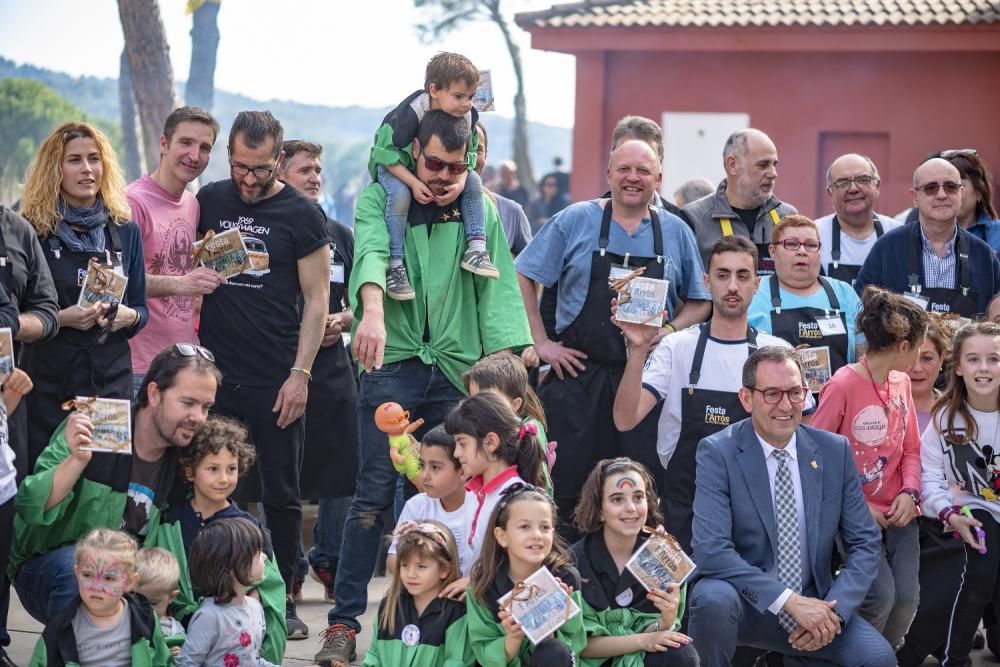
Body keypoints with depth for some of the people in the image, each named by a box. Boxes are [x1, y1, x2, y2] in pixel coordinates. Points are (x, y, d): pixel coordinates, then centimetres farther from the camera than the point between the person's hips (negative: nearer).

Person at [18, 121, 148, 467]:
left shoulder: (124, 231, 8)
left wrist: (128, 316, -9)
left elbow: (141, 309, 13)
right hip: (49, 383, -3)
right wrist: (63, 318, -17)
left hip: (112, 380, 3)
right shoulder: (33, 231, -3)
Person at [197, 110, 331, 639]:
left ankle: (282, 600, 12)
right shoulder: (210, 202, 8)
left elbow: (316, 299, -2)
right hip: (215, 376, 3)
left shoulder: (300, 214, -1)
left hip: (276, 381, -3)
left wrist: (300, 373, -9)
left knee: (281, 496, 3)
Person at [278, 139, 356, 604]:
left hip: (333, 370, 4)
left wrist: (340, 321, -2)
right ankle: (288, 569, 10)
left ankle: (330, 563, 18)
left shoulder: (340, 235, 16)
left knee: (341, 474, 3)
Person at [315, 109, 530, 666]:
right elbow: (372, 251, -18)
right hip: (393, 364, -3)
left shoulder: (481, 211, 9)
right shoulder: (380, 198, 1)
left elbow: (496, 287, 3)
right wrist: (372, 310, -38)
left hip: (456, 368, 3)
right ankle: (344, 622, -2)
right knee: (375, 495, -6)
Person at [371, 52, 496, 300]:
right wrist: (414, 183, -36)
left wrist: (460, 182, -29)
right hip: (393, 166, -5)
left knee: (473, 181, -12)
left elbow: (466, 157, -8)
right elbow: (388, 153, -28)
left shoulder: (468, 116, -18)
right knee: (400, 193, -34)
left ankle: (476, 249, -10)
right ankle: (394, 266, -27)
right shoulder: (410, 113, -35)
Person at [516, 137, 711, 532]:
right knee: (566, 486, 0)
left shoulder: (676, 233, 9)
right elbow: (522, 277, 3)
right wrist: (540, 343, -3)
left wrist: (670, 331, -3)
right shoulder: (574, 221, 2)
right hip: (578, 372, -1)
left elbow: (698, 302, 16)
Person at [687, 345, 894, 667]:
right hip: (744, 604, -3)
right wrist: (790, 601, -26)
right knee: (714, 599, -36)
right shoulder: (717, 452, -10)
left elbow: (864, 543, 3)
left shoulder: (835, 451, 2)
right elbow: (710, 549, -21)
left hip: (813, 604, 3)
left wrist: (833, 610, -15)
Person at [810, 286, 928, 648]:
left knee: (907, 596, -9)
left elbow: (911, 449, 14)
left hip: (897, 511, 6)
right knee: (881, 594, -20)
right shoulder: (842, 386, -13)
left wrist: (909, 492, -5)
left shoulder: (901, 383, 9)